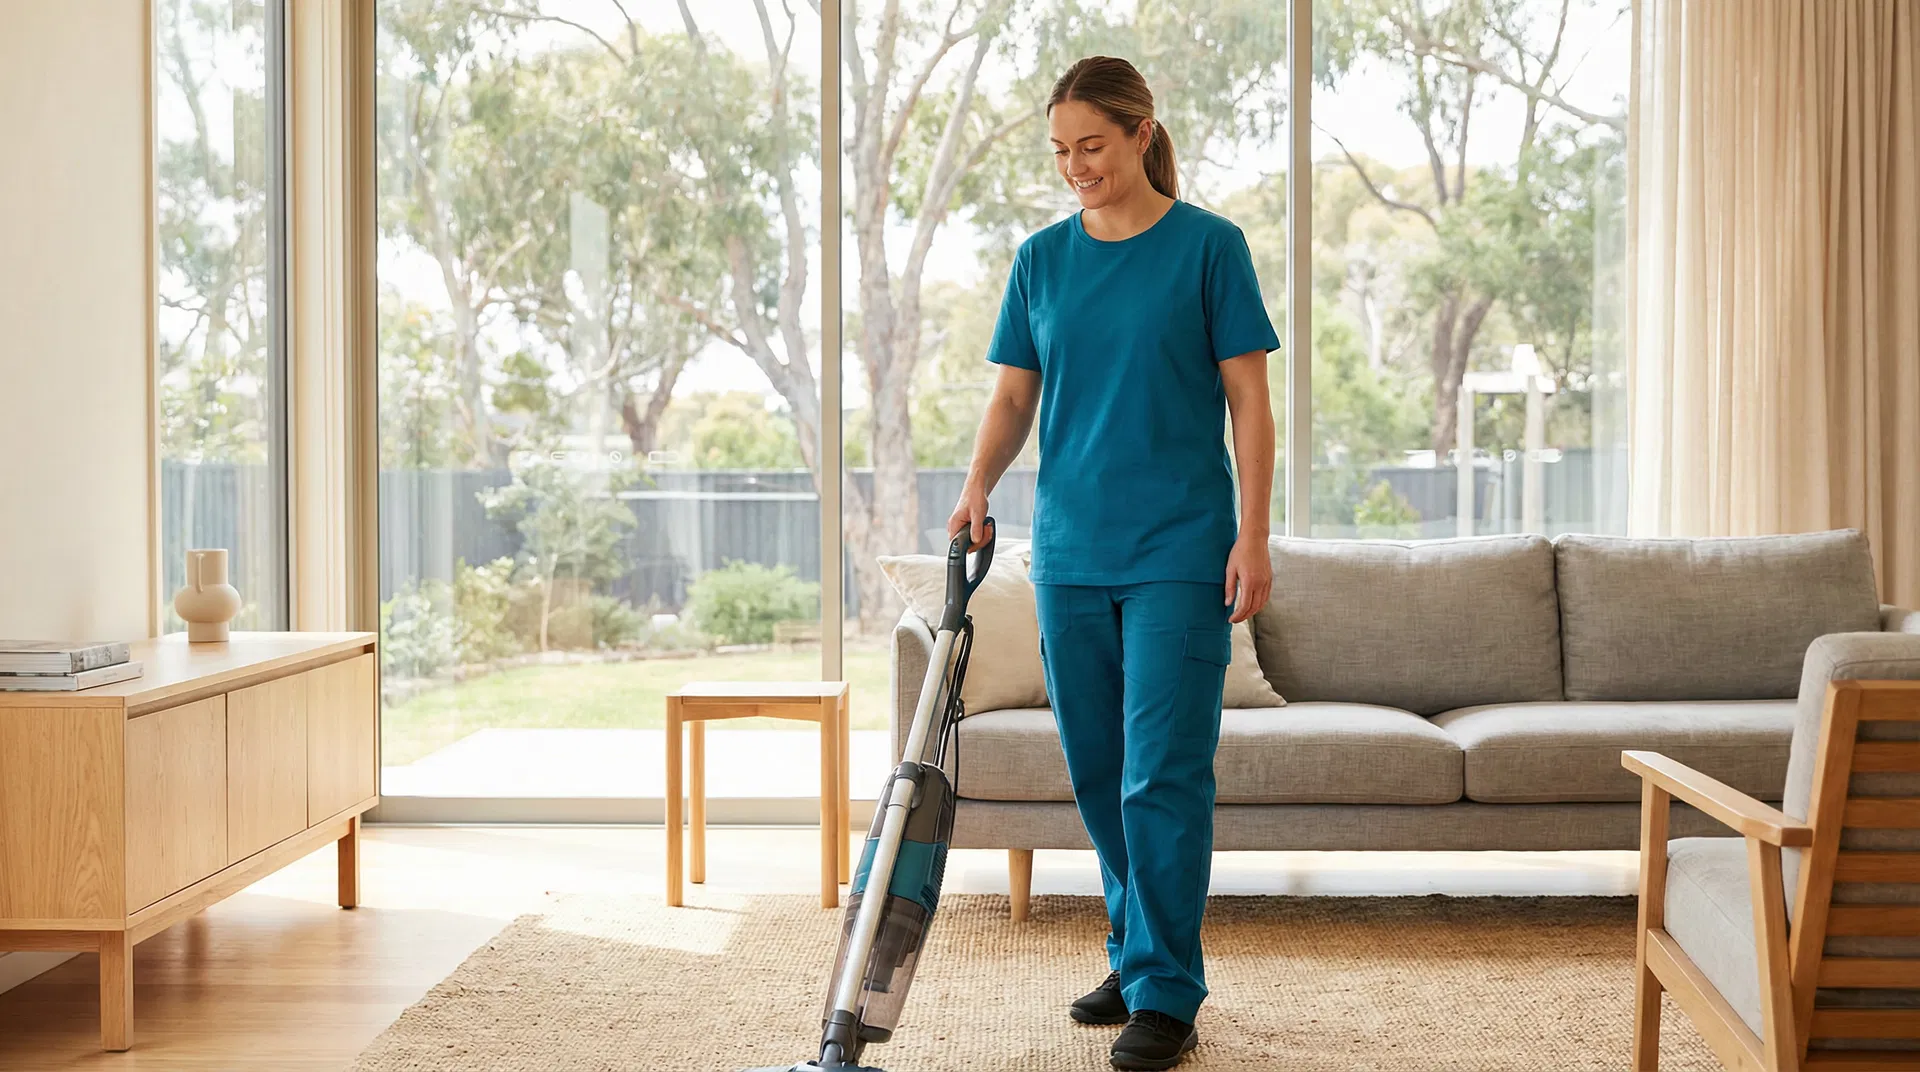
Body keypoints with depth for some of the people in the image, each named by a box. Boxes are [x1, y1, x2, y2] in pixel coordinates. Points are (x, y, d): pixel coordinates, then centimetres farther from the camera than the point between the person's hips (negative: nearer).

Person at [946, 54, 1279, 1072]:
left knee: (1162, 775, -7)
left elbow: (1249, 399, -4)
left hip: (1177, 551, -5)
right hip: (1070, 552, 5)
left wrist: (1253, 536, -10)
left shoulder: (1208, 245, -2)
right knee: (1098, 772, 11)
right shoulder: (1043, 257, 10)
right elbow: (1015, 394, 10)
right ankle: (1134, 955, 26)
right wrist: (977, 488, -7)